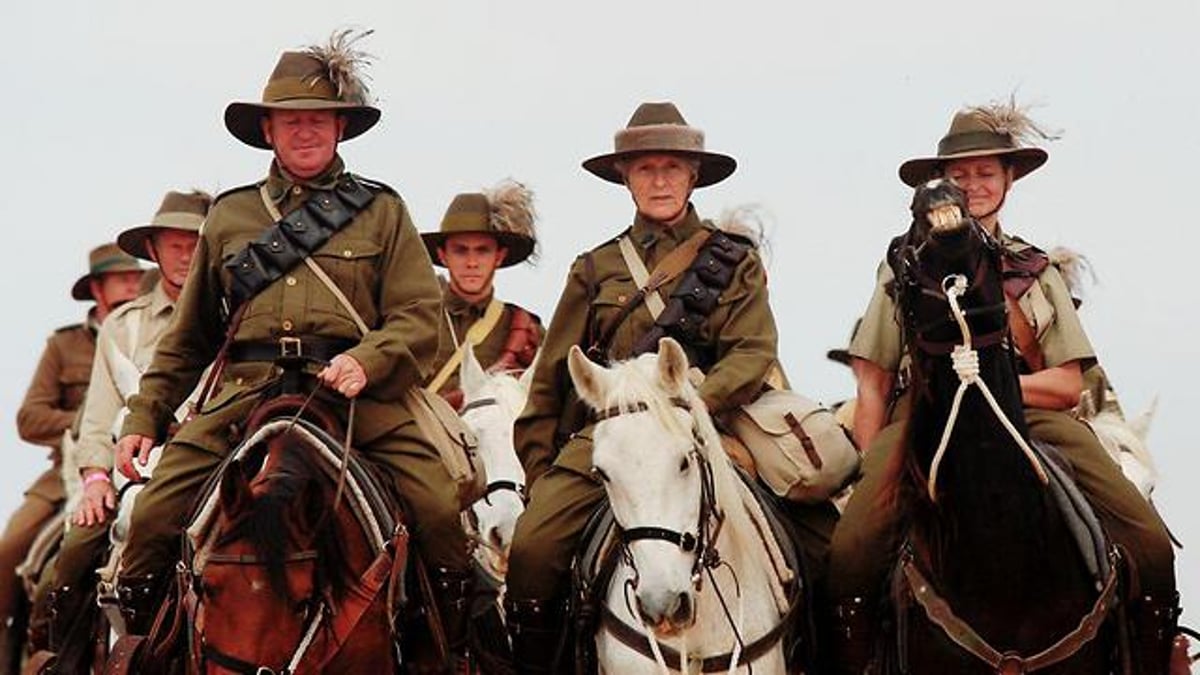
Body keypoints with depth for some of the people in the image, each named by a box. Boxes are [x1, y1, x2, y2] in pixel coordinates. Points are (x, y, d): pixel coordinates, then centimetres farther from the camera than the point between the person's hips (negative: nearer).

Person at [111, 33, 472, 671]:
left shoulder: (382, 210, 13)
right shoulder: (229, 215, 19)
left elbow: (419, 314, 4)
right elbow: (189, 336, 25)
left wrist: (366, 361, -16)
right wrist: (144, 417, 18)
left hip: (357, 394, -2)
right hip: (244, 392, 2)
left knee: (439, 511, -21)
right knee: (155, 513, -15)